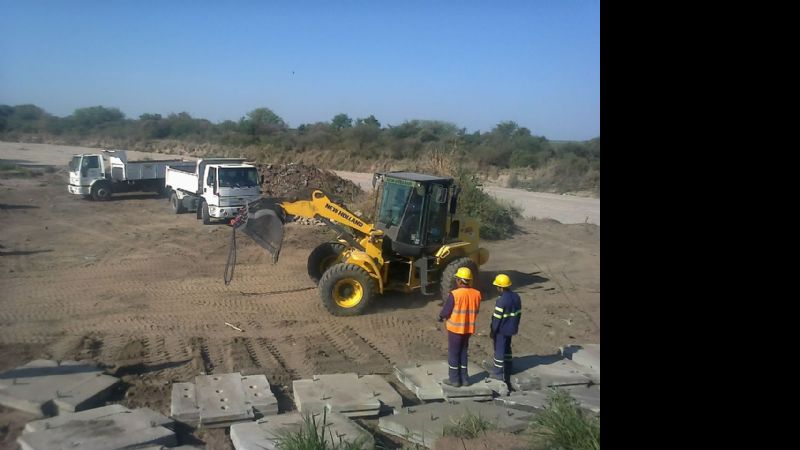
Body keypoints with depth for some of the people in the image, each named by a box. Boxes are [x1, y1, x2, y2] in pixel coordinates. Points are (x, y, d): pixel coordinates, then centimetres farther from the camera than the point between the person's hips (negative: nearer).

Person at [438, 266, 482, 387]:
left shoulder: (455, 294, -21)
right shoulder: (476, 294, -4)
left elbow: (446, 311, -12)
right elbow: (475, 311, 7)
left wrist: (441, 317, 8)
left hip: (455, 328, -5)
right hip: (468, 328, 5)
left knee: (453, 353, 8)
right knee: (463, 352, 18)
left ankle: (454, 379, 15)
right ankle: (464, 378, 23)